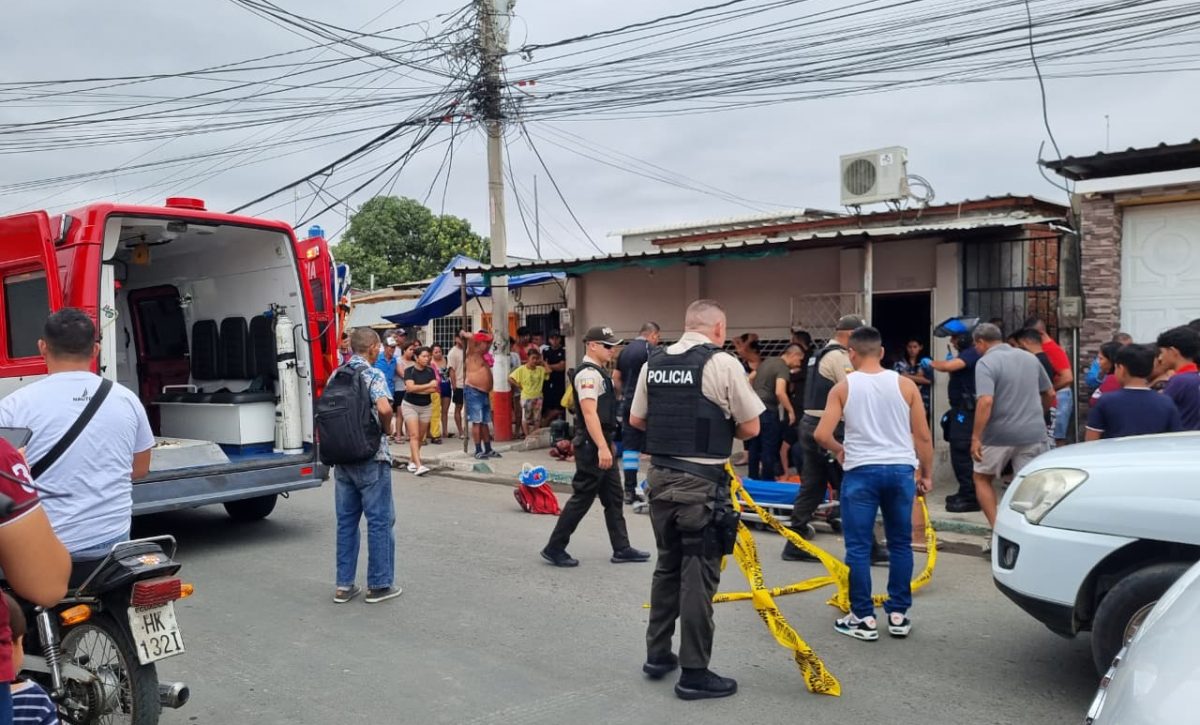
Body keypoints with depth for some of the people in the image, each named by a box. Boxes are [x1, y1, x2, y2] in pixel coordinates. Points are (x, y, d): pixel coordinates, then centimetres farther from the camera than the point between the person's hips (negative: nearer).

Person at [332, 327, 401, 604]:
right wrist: (387, 428, -8)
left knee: (346, 520, 12)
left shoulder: (335, 376, 9)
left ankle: (344, 585, 16)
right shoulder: (373, 375, -12)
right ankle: (379, 585, 8)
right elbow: (384, 408, -26)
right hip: (371, 457, -7)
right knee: (380, 520, 3)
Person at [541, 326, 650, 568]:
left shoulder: (599, 372, 15)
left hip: (601, 444, 10)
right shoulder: (588, 373, -18)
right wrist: (602, 447, -31)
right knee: (582, 498, -3)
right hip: (592, 446, -10)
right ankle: (554, 548, 7)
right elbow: (589, 413, -26)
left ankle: (621, 549, 21)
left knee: (613, 498, 13)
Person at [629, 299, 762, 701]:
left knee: (667, 565, 20)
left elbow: (636, 419, 14)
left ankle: (658, 654, 31)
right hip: (701, 482, -6)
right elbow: (750, 428, -6)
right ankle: (694, 673, 11)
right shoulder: (723, 363, -10)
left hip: (661, 475, 6)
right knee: (699, 575, 3)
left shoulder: (653, 362, 6)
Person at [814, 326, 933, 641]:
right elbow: (923, 436, 3)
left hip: (861, 470, -2)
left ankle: (863, 618, 8)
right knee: (900, 544, 13)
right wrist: (927, 473, 14)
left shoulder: (843, 387, -1)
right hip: (901, 469, 2)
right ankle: (898, 615, 19)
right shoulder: (905, 384, 3)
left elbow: (822, 434, -9)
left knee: (858, 547, 5)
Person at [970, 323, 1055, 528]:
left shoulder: (986, 363, -11)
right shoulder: (1030, 358, 10)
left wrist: (976, 437, -22)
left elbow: (985, 401, -23)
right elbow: (1050, 394, 18)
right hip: (1033, 433, 5)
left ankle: (996, 528, 7)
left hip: (999, 435, -5)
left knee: (982, 478, 15)